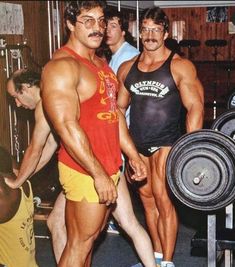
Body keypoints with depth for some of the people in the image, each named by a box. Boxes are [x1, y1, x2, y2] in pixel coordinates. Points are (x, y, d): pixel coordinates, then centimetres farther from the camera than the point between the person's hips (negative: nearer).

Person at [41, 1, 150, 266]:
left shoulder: (101, 63, 14)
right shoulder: (62, 66, -17)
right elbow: (67, 126, -23)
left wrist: (133, 155, 14)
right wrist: (98, 174, -23)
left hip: (108, 166, 9)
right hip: (85, 171, -9)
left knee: (91, 236, 19)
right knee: (79, 244, 2)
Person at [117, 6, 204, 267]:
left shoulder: (180, 67, -7)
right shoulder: (127, 68, 8)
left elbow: (195, 107, -10)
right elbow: (119, 107, 15)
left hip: (166, 141, -5)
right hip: (137, 143, 5)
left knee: (163, 200, -7)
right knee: (147, 199, 12)